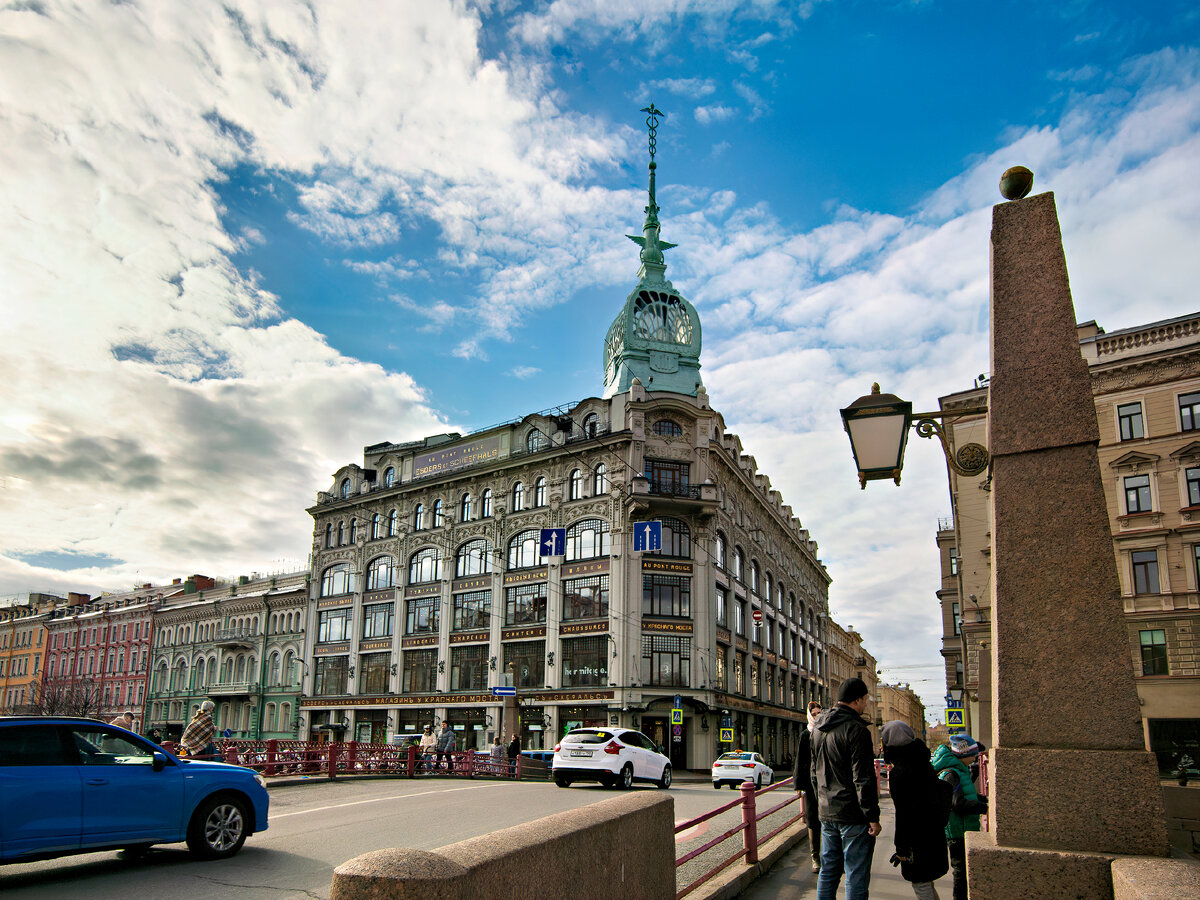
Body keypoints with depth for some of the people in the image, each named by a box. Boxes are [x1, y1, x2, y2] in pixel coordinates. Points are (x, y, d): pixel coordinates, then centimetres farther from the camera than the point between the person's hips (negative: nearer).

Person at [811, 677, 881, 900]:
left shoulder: (819, 727, 10)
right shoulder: (856, 729, -17)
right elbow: (863, 779, -18)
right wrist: (872, 816, -13)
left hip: (826, 813, 8)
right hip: (853, 815, -7)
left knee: (828, 871, 16)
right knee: (856, 876, 1)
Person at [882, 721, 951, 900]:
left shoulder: (899, 773, -23)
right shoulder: (922, 764, 3)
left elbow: (904, 813, -21)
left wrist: (901, 848, -14)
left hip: (919, 835, -9)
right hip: (933, 830, 9)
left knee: (921, 884, 4)